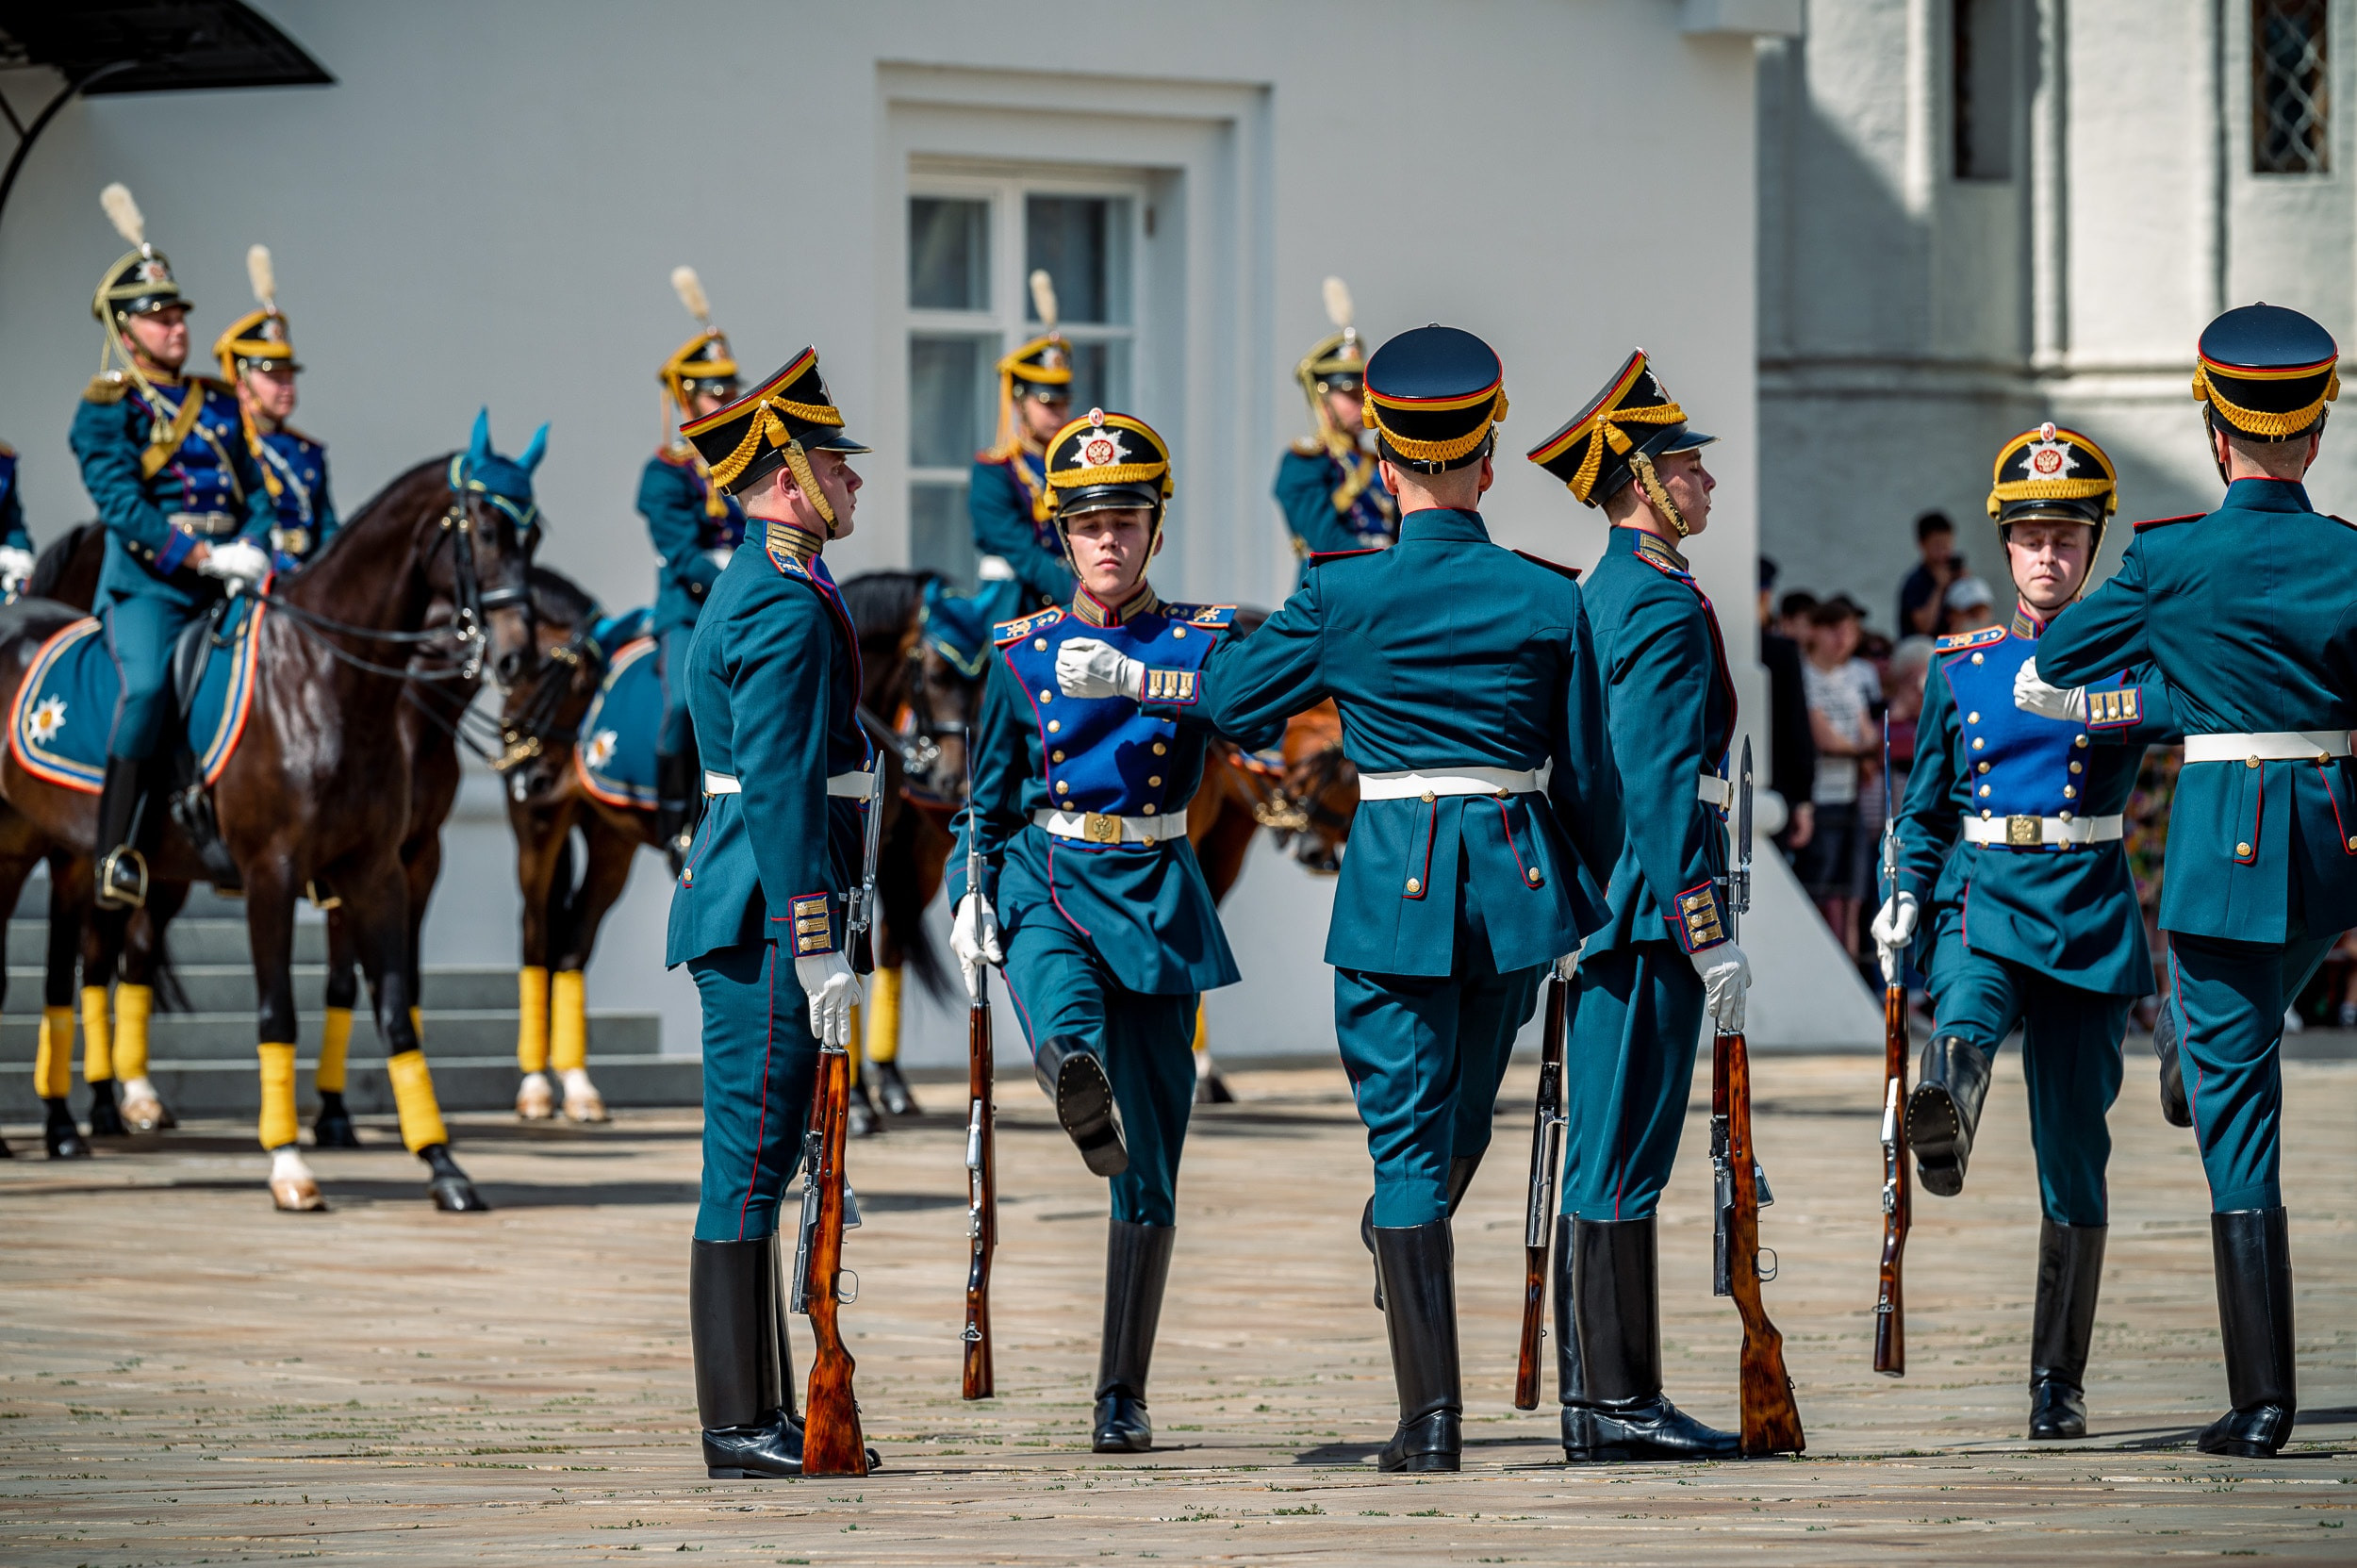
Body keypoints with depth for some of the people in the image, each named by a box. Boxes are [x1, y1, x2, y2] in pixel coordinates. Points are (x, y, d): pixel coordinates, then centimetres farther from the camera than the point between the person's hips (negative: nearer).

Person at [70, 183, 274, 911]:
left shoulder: (219, 405, 19)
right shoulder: (107, 409, 1)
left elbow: (257, 491, 13)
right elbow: (121, 503, -11)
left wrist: (253, 549, -9)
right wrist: (202, 555, -21)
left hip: (225, 581, 6)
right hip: (147, 580, -6)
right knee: (148, 683, -30)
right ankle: (118, 848, -27)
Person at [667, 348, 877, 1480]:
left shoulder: (751, 592, 19)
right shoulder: (788, 606, -15)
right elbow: (780, 791, -21)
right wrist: (817, 949, -22)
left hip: (740, 913, 11)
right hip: (768, 915, -11)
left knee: (757, 1165, 13)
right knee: (749, 1168, -7)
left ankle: (763, 1416, 18)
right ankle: (737, 1428, -6)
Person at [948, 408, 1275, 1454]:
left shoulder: (1205, 639, 4)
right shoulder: (1023, 653, 9)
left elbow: (1263, 724, -17)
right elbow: (987, 796, 17)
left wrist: (1138, 678, -30)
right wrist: (969, 899, 2)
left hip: (1157, 895, 0)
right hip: (1046, 883, 0)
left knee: (1148, 1165, 1)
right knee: (1062, 990, -40)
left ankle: (1123, 1395, 9)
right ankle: (1075, 1078, -73)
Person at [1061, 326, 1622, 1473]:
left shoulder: (1342, 595, -8)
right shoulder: (1547, 600, -2)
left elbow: (1230, 696, 6)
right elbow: (1587, 775, 4)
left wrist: (1120, 678, 26)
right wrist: (1586, 909, 18)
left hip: (1396, 881, -2)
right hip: (1518, 879, 2)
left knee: (1406, 1142, 0)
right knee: (1463, 1115, 22)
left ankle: (1433, 1418, -5)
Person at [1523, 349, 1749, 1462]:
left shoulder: (1601, 599, 17)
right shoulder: (1664, 606, -14)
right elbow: (1658, 786, -21)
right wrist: (1710, 938, -21)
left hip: (1600, 910, 10)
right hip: (1651, 909, -10)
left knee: (1609, 1157, 11)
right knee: (1623, 1158, -8)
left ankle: (1602, 1400, 14)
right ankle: (1616, 1407, -7)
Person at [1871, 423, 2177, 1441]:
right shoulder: (1960, 668, 11)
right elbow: (1926, 812, 17)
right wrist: (1907, 899, 0)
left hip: (2089, 915, -1)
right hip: (1982, 900, 1)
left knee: (2074, 1156, 1)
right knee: (1967, 1017, -36)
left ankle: (2058, 1382, 8)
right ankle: (1943, 1122, -68)